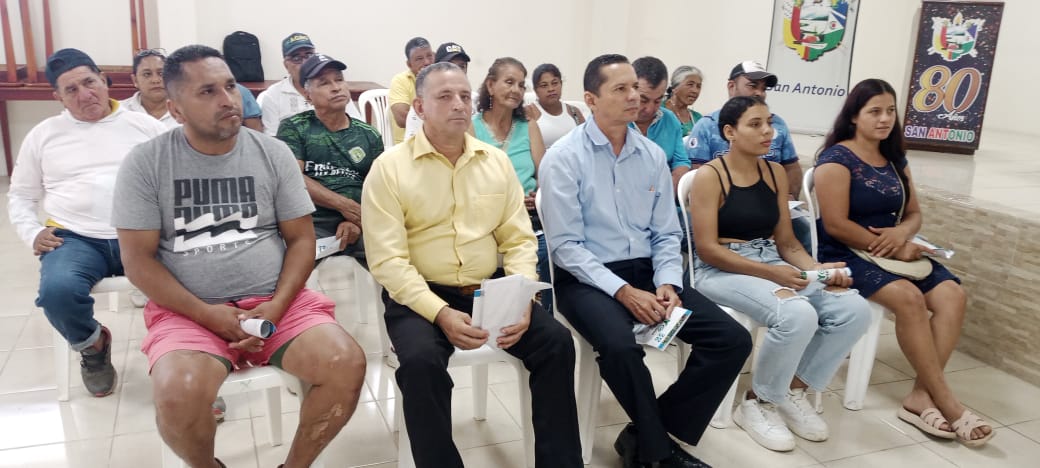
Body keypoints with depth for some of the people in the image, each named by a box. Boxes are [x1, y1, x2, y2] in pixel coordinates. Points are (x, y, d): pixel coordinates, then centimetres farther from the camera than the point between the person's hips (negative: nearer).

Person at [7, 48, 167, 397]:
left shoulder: (144, 125, 11)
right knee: (57, 291, -32)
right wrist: (33, 233, 2)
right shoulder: (43, 135, 16)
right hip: (75, 238, 2)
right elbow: (20, 196, 22)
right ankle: (92, 345, 4)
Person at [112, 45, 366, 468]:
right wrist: (207, 314, -14)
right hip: (189, 311, -1)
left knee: (347, 364, -23)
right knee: (178, 397, -31)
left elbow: (301, 240, 3)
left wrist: (275, 309, -12)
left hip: (275, 300, 2)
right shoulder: (144, 163, -1)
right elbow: (138, 259, -3)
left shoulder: (273, 153, 4)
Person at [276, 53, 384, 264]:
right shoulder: (293, 128, 9)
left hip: (360, 224, 3)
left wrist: (358, 222, -13)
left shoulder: (369, 135, 16)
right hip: (310, 223, -3)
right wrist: (344, 205, -12)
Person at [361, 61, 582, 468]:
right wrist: (440, 313, -24)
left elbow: (518, 239, 6)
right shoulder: (389, 167, -5)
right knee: (421, 360, -32)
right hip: (419, 295, -3)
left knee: (557, 340, -16)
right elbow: (388, 259, -12)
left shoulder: (497, 162, 8)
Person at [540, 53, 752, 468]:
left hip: (646, 271, 6)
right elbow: (565, 246, -12)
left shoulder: (653, 155, 8)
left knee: (733, 340, -10)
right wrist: (623, 291, -20)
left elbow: (666, 235, 10)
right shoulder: (564, 157, -7)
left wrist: (667, 284, -9)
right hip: (586, 278, -5)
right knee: (620, 345, -35)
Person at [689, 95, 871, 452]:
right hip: (721, 270, -7)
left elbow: (786, 240, 11)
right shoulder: (710, 176, -8)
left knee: (854, 309, -15)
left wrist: (817, 269, -9)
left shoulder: (775, 173, 11)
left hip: (772, 263, 7)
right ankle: (757, 402, -7)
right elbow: (707, 249, -14)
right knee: (797, 314, -33)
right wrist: (770, 272, -21)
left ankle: (794, 389, 4)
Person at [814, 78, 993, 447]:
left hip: (894, 250, 8)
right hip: (845, 254, -7)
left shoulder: (895, 160, 15)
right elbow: (835, 225, -17)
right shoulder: (837, 158, -9)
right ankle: (946, 402, -20)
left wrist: (903, 233, -9)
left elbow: (915, 213, 16)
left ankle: (921, 396, -18)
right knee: (909, 298, -31)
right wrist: (892, 249, -16)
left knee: (952, 295, -17)